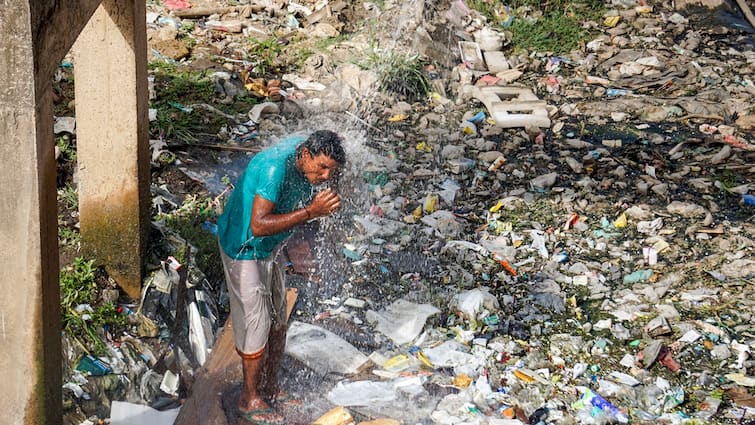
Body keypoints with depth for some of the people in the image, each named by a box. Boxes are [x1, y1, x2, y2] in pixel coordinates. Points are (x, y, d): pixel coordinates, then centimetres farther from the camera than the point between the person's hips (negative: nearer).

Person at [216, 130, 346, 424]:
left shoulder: (307, 158, -9)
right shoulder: (275, 167, -35)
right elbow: (258, 226, -41)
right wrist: (310, 211, -45)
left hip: (271, 246, 9)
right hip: (244, 248, -8)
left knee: (277, 321, 15)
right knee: (256, 324, -1)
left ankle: (270, 389, 32)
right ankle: (249, 400, 17)